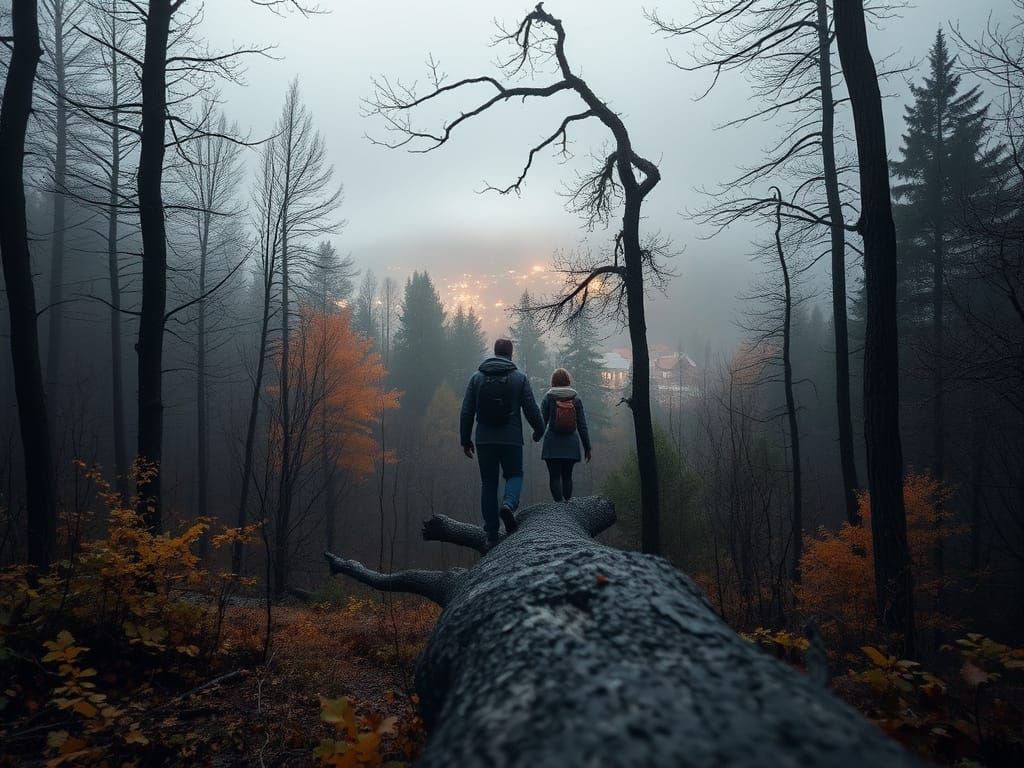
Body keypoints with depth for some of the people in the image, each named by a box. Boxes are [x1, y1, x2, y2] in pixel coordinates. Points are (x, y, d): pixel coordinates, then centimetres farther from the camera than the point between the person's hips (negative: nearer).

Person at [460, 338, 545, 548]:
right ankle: (508, 504, -16)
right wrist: (539, 430, 16)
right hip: (511, 440, -1)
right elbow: (531, 408, -2)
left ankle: (491, 534, 7)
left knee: (488, 483, 9)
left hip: (484, 440, 2)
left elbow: (466, 411, 3)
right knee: (514, 475, 16)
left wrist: (465, 440, 9)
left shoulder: (477, 377, 5)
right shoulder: (519, 377, 0)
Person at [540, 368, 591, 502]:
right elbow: (582, 425, 3)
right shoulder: (576, 398, 3)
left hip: (552, 444, -3)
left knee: (554, 477, 1)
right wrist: (587, 447, 8)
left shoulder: (548, 398, -3)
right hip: (571, 445, 3)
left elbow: (542, 422, -3)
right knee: (567, 476, 16)